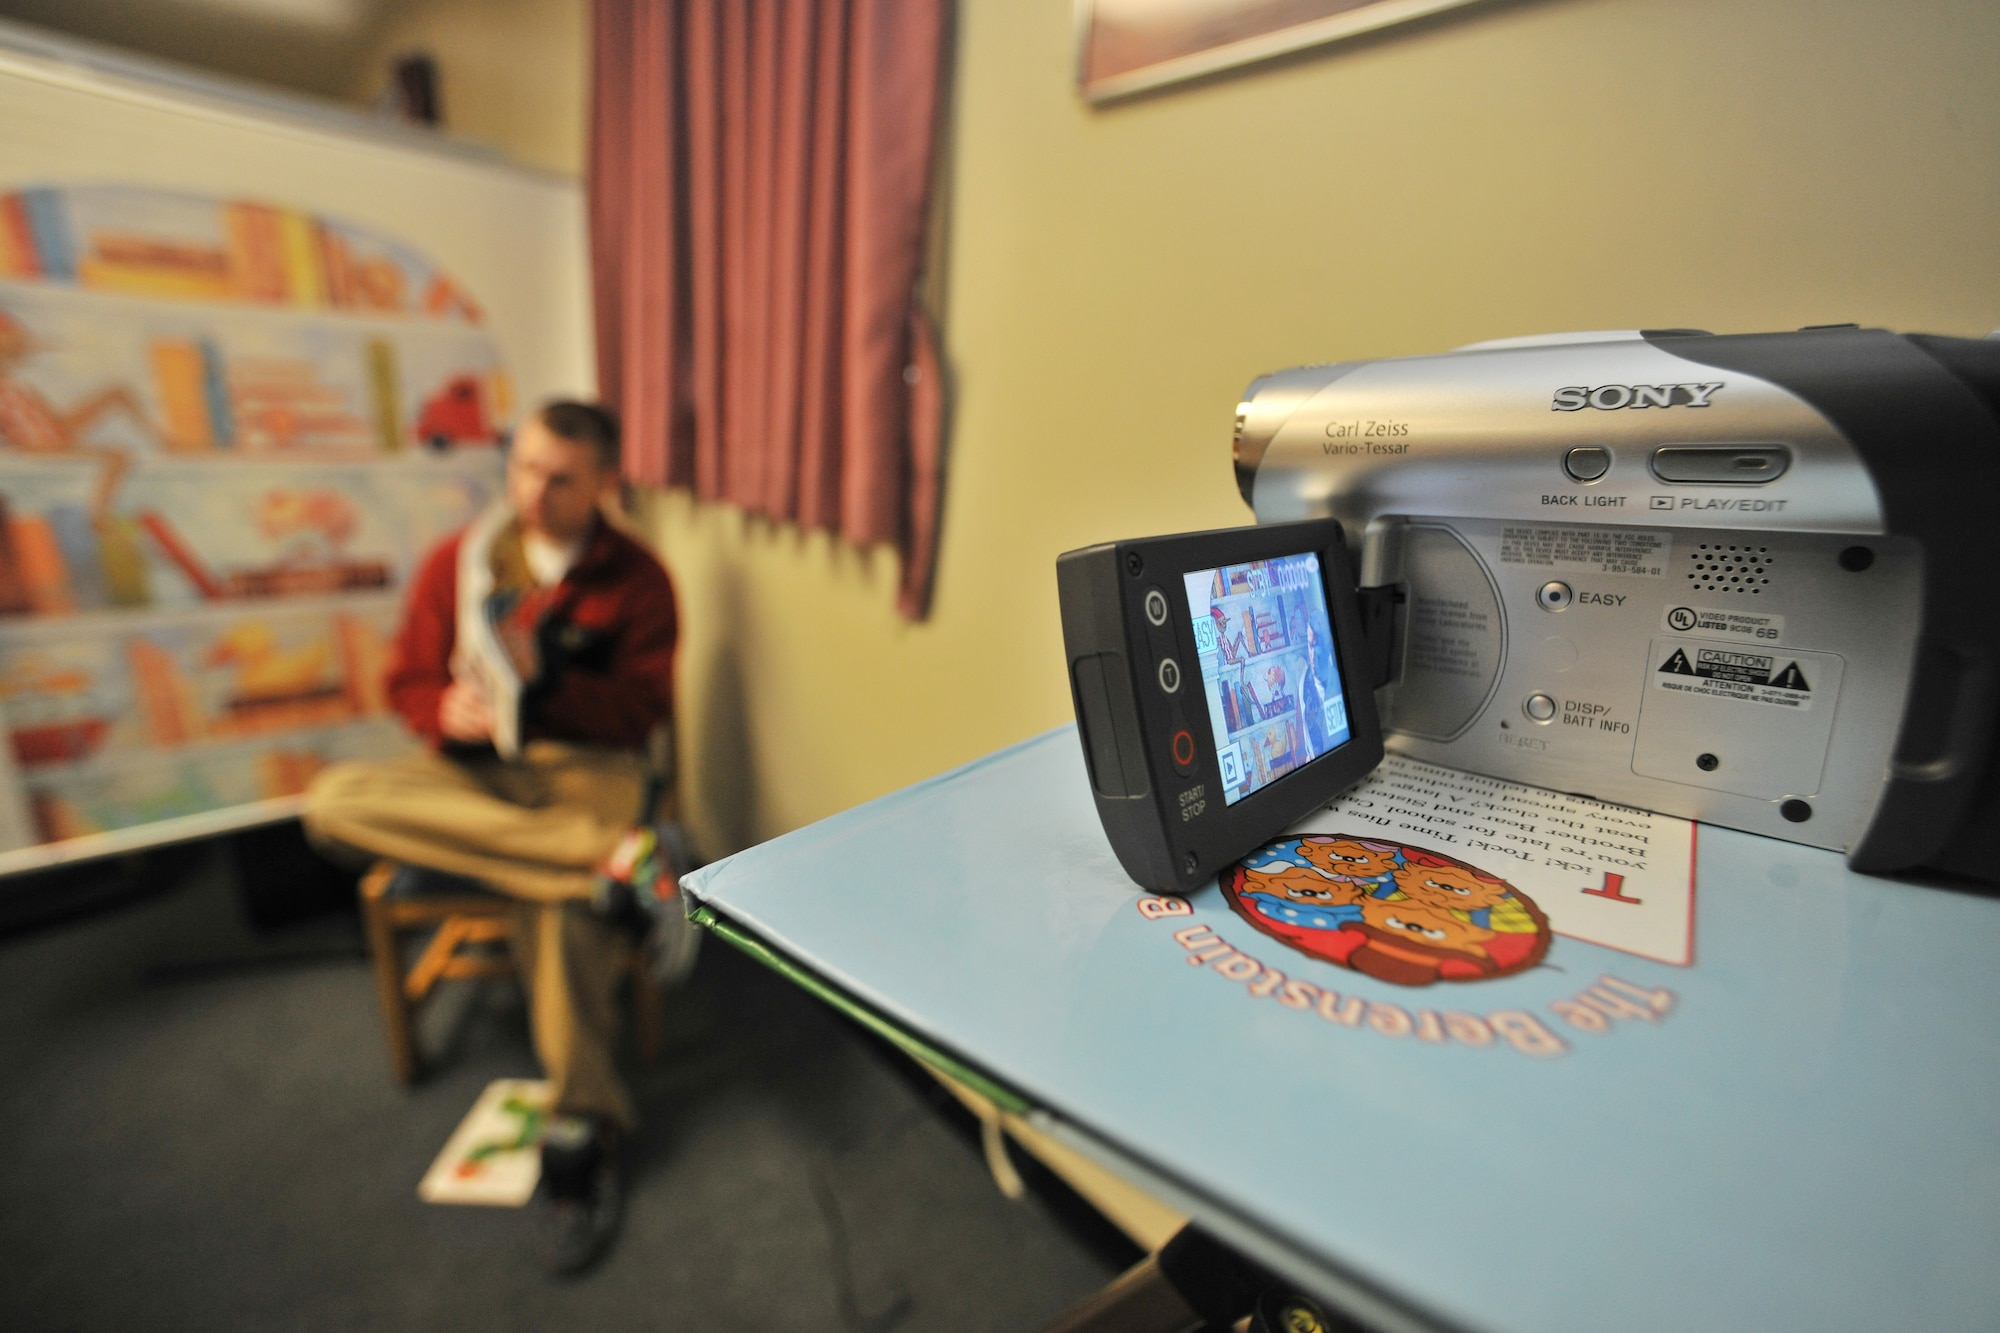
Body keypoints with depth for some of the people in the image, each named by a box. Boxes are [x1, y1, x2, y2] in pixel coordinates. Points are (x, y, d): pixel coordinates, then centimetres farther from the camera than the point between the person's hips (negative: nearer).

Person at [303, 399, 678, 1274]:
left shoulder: (636, 579, 2)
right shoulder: (457, 562, 10)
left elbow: (641, 708, -3)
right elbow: (410, 680, 12)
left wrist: (544, 676, -19)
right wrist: (446, 711, -12)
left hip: (584, 766, -3)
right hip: (473, 769, 4)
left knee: (566, 906, -33)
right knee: (335, 799, -28)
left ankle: (579, 1134, -16)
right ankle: (613, 857, -36)